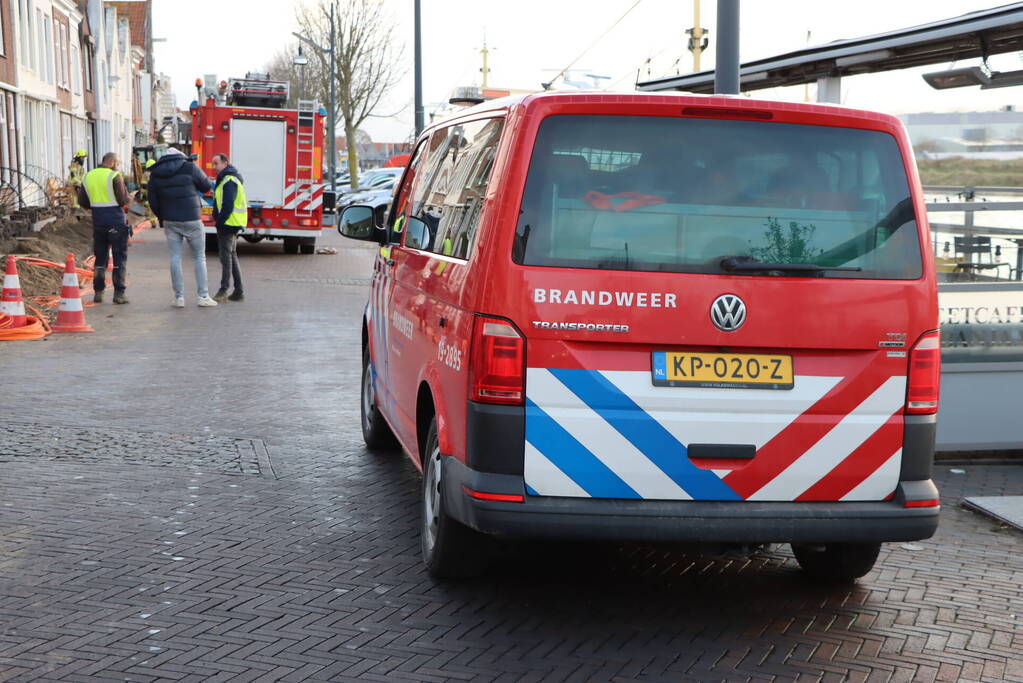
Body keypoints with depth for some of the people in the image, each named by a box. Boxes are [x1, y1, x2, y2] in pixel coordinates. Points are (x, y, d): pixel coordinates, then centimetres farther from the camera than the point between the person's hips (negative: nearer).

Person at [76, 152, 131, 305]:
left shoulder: (88, 177, 8)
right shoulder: (114, 176, -10)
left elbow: (82, 201, 10)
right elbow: (123, 200, -14)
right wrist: (130, 197, 7)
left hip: (98, 222, 5)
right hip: (116, 222, -5)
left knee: (100, 258, 14)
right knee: (120, 258, 2)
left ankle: (98, 292, 12)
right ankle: (118, 293, -1)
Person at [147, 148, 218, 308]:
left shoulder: (155, 173, 6)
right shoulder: (189, 167, -7)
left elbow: (153, 200, 9)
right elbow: (206, 186, 2)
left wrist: (161, 218, 21)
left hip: (170, 221, 3)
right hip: (191, 220, -3)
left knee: (175, 257, 7)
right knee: (199, 257, 7)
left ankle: (179, 297, 5)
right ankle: (203, 296, 4)